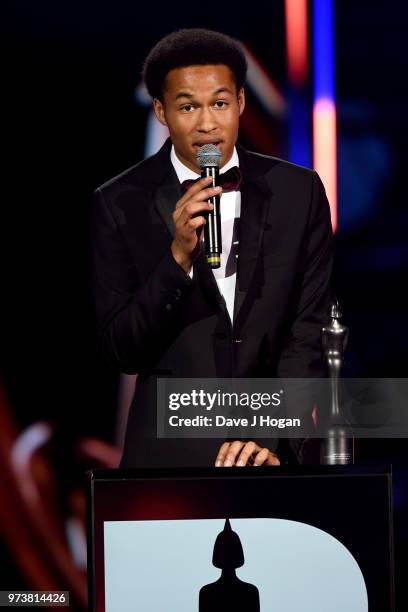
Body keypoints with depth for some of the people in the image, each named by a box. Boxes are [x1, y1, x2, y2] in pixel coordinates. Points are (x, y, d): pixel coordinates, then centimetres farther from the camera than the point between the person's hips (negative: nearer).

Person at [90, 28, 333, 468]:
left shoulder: (298, 192, -2)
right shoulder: (120, 204, -7)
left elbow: (309, 334, -3)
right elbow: (122, 352, -9)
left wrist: (276, 441, -15)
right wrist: (178, 257, -22)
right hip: (169, 452, -1)